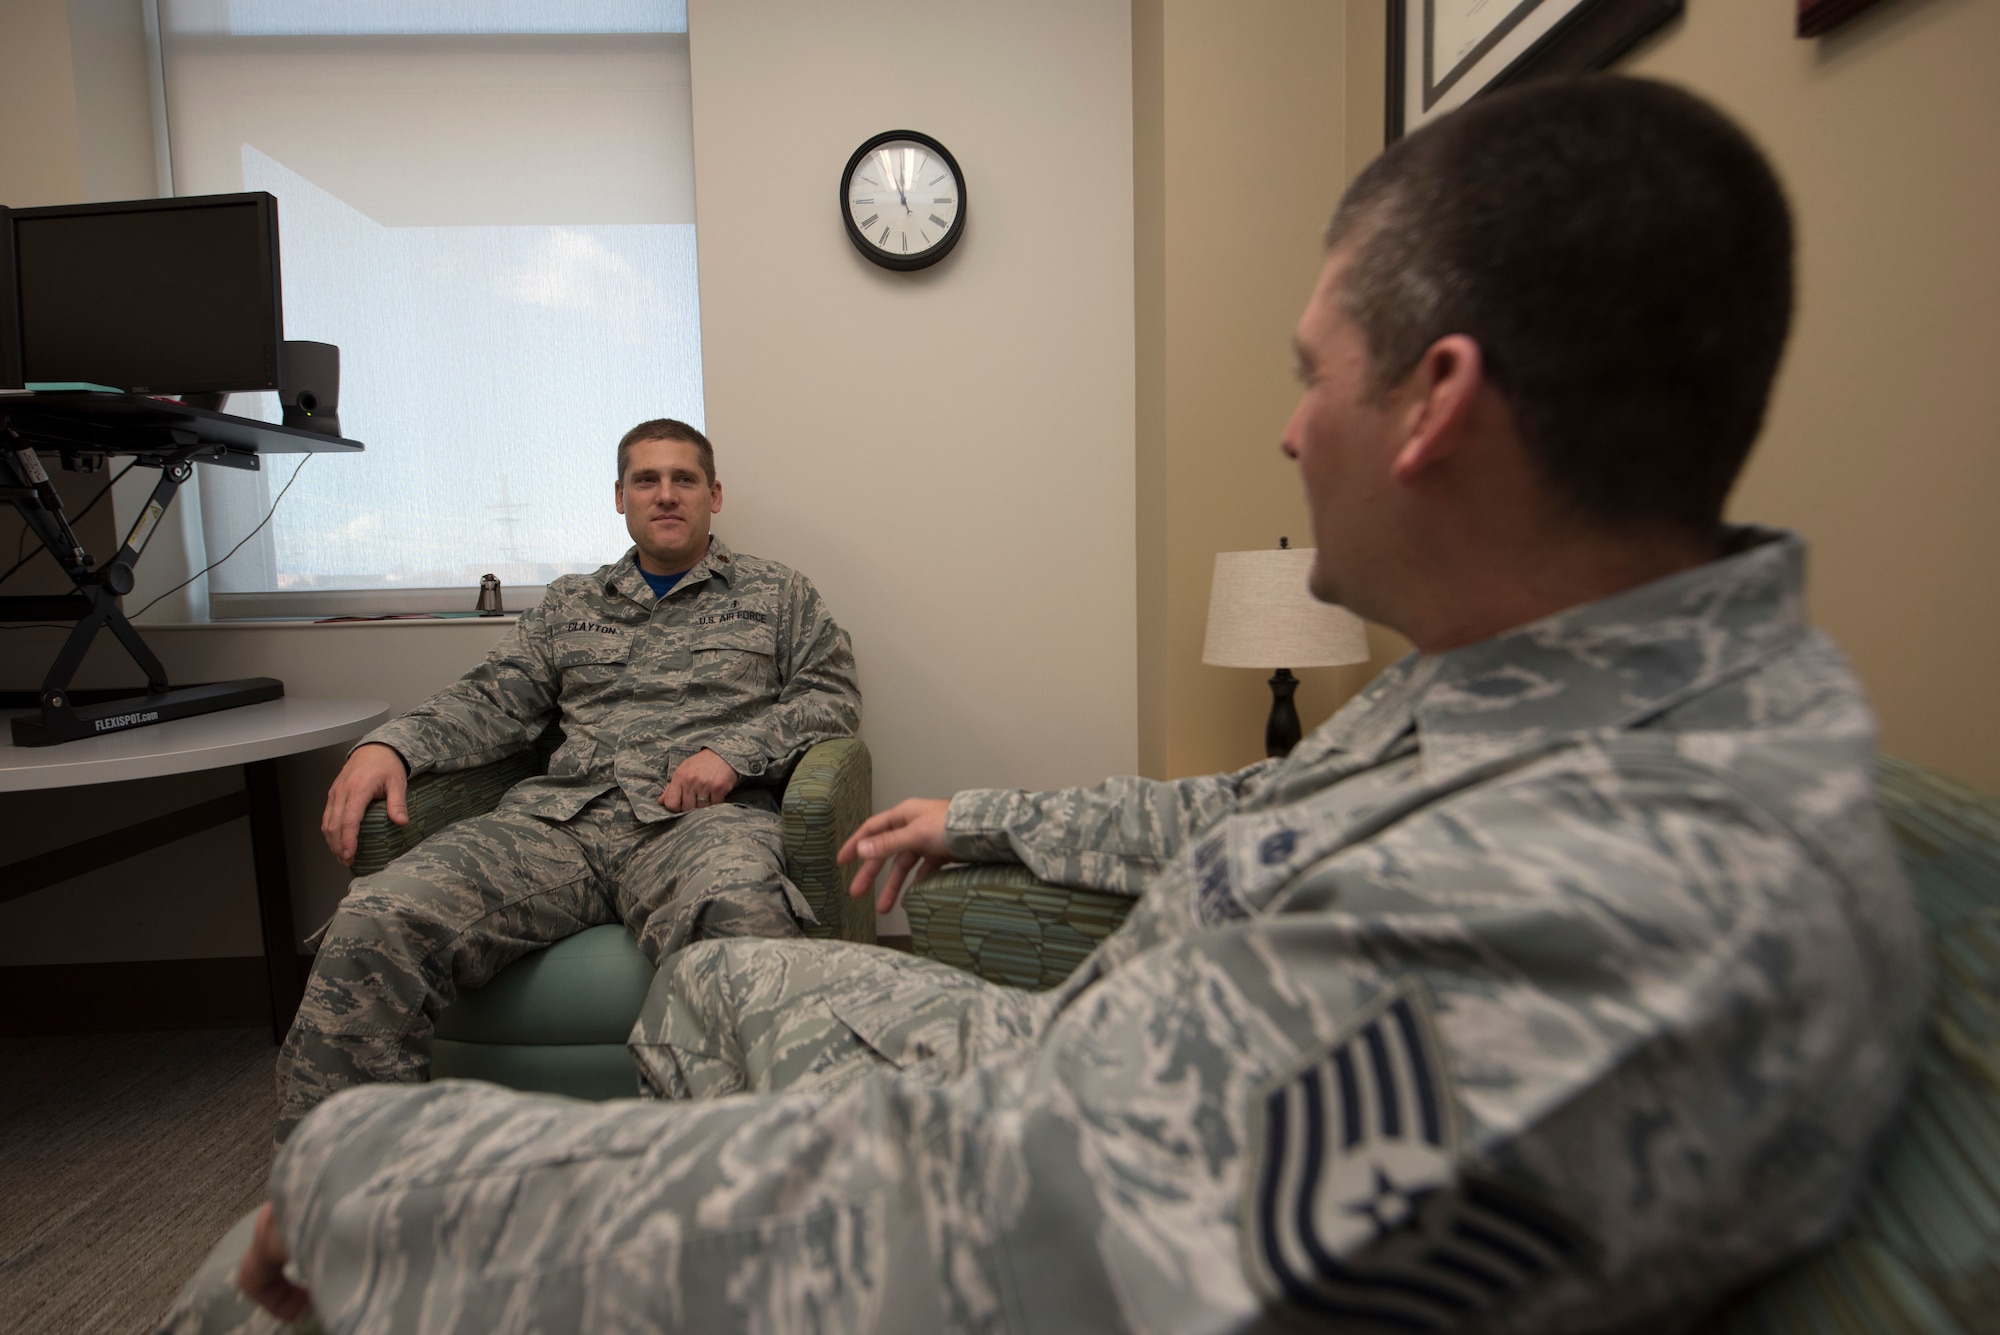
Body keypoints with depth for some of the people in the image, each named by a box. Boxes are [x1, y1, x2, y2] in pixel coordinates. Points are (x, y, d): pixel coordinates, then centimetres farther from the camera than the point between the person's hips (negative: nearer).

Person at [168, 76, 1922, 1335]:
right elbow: (1258, 820, 9)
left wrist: (341, 1175, -21)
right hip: (1093, 1089, 8)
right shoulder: (1619, 690, -5)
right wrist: (989, 821, 18)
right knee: (718, 977, 24)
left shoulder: (1597, 916, -39)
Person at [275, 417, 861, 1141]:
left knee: (741, 919, -41)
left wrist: (734, 751, -8)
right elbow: (493, 700, 19)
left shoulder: (779, 594, 21)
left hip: (699, 815, -3)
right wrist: (390, 744, -2)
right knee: (374, 921, -24)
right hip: (558, 815, 4)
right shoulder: (570, 603, 29)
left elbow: (832, 697, 10)